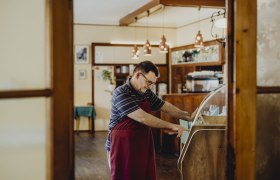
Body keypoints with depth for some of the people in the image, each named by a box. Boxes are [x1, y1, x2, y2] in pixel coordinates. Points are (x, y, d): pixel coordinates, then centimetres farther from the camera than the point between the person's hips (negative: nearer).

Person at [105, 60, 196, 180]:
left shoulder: (147, 93, 5)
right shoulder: (121, 94, -19)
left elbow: (166, 107, 17)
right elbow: (142, 118, -25)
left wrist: (188, 117, 10)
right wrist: (171, 126, -20)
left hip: (142, 145, 7)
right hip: (122, 147, -7)